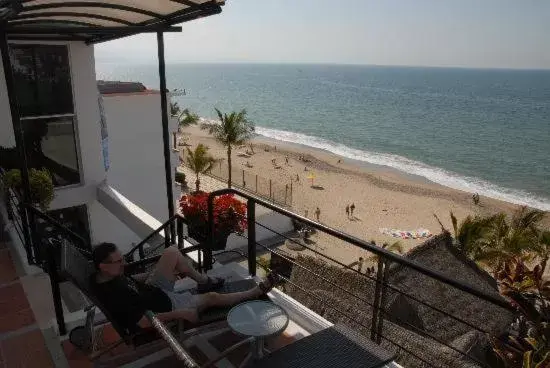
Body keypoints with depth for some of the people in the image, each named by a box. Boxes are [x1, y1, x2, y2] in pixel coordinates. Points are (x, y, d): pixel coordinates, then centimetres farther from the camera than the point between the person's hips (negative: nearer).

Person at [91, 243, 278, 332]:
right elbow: (144, 321, -35)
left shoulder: (105, 275, -10)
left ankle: (204, 281, 16)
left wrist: (150, 274, 8)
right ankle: (258, 291, 17)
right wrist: (181, 314, -30)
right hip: (164, 305, -8)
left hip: (152, 290, 8)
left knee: (172, 252, -7)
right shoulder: (113, 296, -36)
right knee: (212, 297, -3)